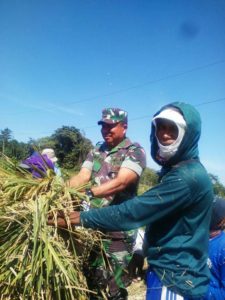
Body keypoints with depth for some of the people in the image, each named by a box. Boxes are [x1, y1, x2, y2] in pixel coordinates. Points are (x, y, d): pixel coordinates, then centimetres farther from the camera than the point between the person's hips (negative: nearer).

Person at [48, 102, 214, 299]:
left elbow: (133, 212, -28)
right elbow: (151, 212, 15)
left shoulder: (188, 176, -24)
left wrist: (80, 218, -22)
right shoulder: (177, 170, 10)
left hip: (175, 280, -9)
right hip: (172, 272, 9)